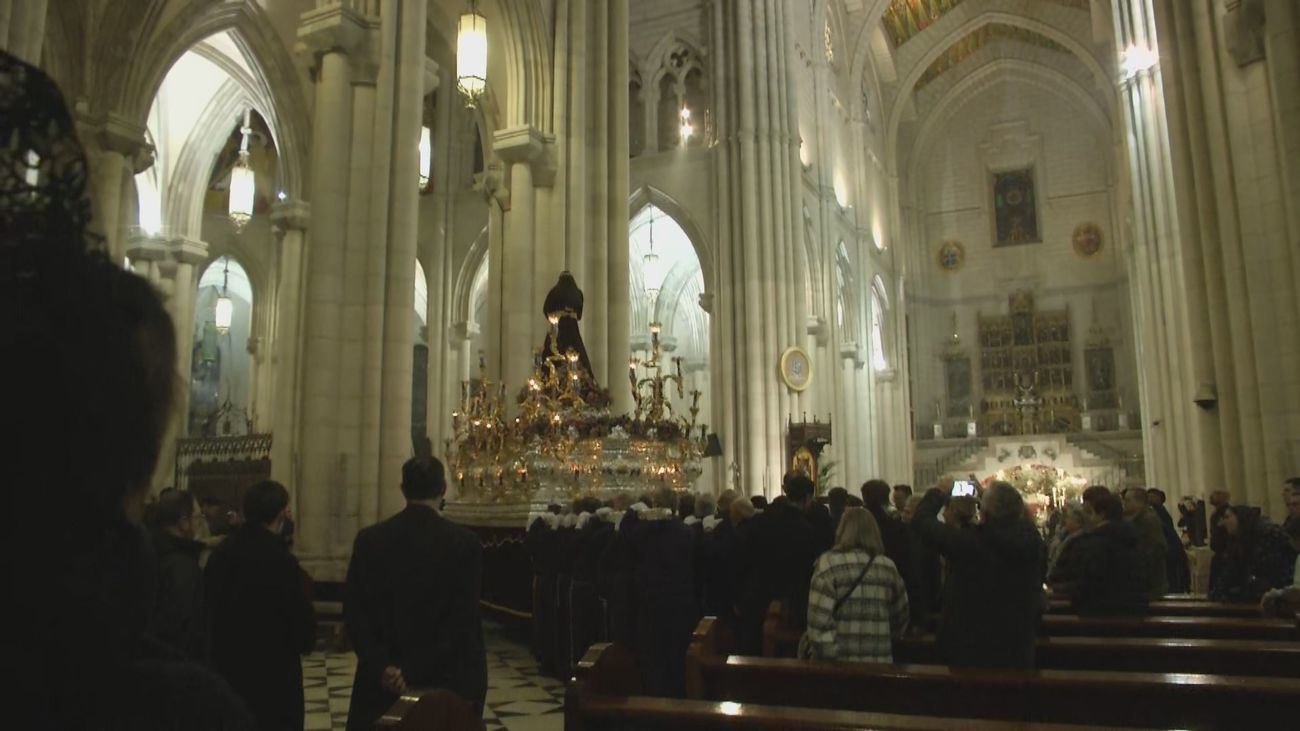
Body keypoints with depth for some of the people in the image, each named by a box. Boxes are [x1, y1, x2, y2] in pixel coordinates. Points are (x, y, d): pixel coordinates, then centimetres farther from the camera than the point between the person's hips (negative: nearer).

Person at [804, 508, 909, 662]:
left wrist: (827, 658, -8)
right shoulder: (889, 566, 6)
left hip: (839, 661, -3)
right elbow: (900, 617, 16)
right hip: (880, 662, 4)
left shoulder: (829, 563, -7)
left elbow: (819, 618, -14)